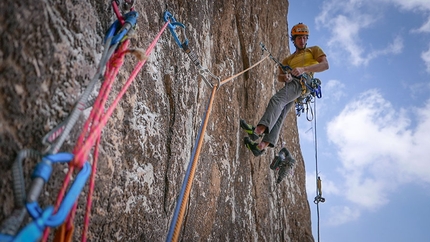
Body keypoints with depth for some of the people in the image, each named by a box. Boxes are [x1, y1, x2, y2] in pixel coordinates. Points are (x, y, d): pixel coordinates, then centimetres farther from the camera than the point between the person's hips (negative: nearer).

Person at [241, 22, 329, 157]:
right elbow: (279, 76, 20)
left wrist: (304, 69, -15)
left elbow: (325, 65, 1)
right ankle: (262, 144, -26)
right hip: (291, 83, 6)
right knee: (278, 114, -12)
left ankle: (258, 130, -47)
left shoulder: (314, 50, 20)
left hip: (302, 82, -6)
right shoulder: (289, 59, 34)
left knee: (276, 99, -29)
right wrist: (285, 77, -8)